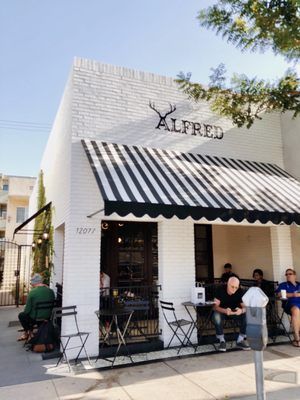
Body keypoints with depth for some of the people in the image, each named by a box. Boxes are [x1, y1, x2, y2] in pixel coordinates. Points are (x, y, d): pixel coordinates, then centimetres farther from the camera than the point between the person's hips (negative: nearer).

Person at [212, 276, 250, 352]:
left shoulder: (240, 291, -14)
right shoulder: (221, 289, -22)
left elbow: (245, 307, -16)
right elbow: (215, 306, -26)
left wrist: (241, 310, -42)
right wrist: (225, 311, -47)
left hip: (236, 312, 2)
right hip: (222, 311, -2)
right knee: (216, 316, -36)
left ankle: (240, 340, -9)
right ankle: (222, 341, -17)